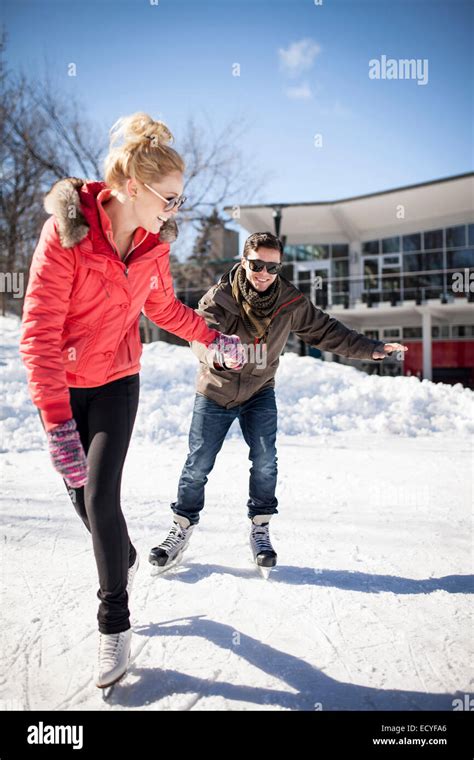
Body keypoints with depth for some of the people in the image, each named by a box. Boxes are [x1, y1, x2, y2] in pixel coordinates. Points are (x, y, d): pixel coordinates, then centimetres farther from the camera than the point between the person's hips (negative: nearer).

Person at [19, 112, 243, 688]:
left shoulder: (154, 243, -7)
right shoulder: (66, 231, -23)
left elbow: (163, 307, 13)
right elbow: (39, 333, -25)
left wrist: (213, 339, 13)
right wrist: (57, 423, -30)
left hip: (115, 381, 2)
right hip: (62, 386, -1)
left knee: (101, 495, -7)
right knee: (79, 493, 8)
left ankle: (114, 623, 11)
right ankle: (124, 559, 41)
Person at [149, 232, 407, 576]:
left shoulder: (291, 302, -10)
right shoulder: (219, 296, -19)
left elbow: (325, 330, -1)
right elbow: (200, 337, -27)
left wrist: (370, 348, -5)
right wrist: (218, 356, -49)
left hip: (260, 392, 2)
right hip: (215, 391, -2)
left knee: (265, 462, -6)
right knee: (198, 464, 3)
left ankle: (261, 530, 14)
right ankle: (182, 528, 22)